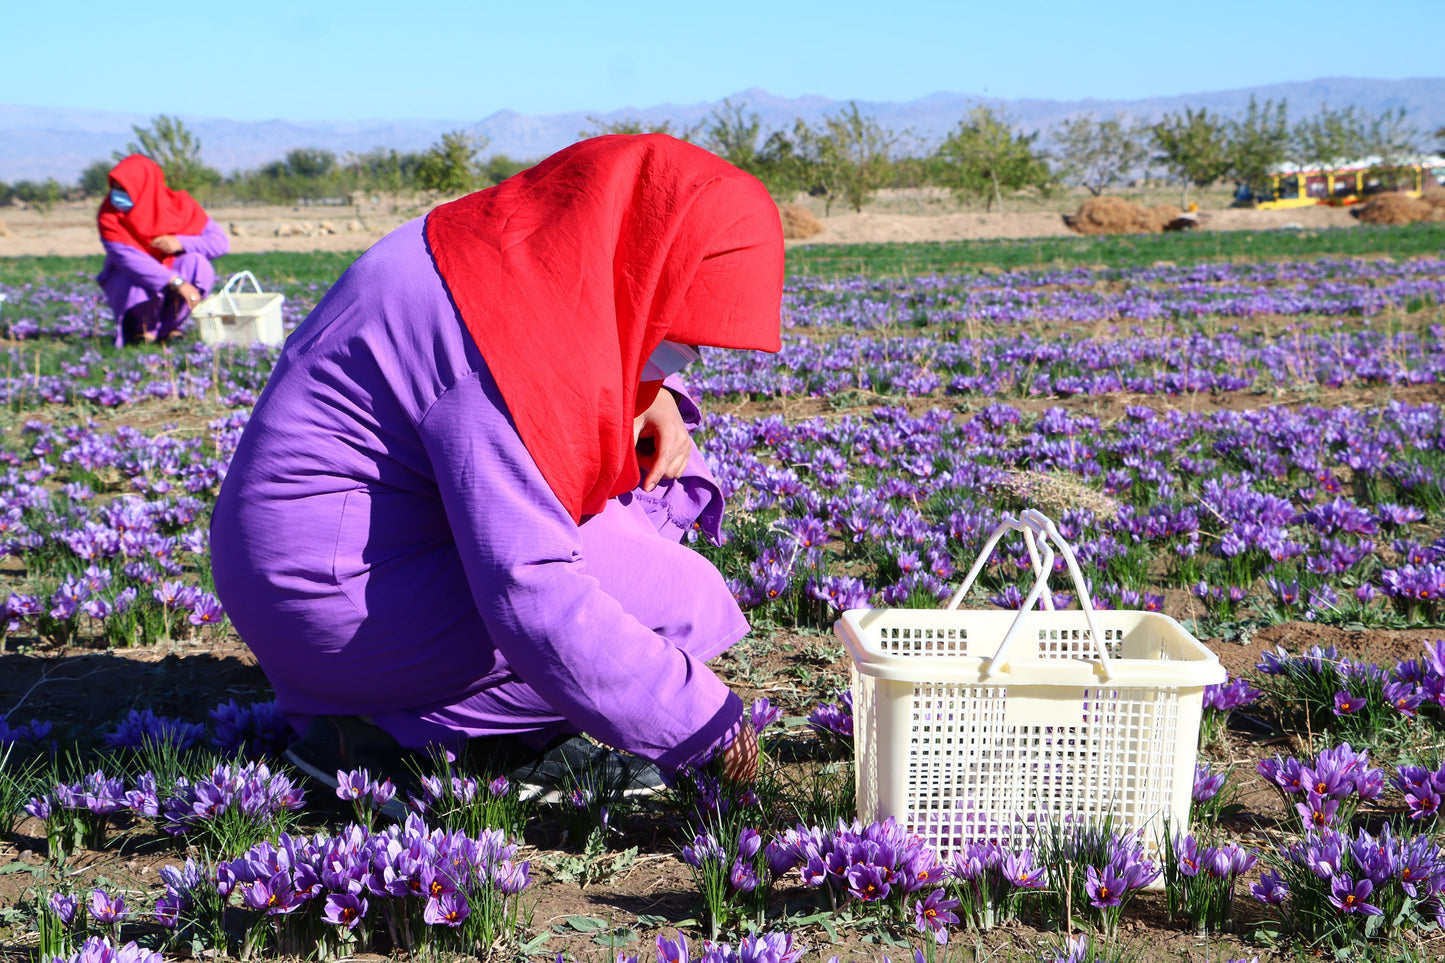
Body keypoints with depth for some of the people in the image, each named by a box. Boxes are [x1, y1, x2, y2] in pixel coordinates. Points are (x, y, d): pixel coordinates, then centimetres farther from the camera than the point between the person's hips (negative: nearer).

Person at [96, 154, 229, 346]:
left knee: (196, 263, -28)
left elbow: (220, 242, -14)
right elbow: (128, 258, -32)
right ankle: (144, 328, -2)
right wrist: (176, 282, -42)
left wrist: (181, 243, -31)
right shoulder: (109, 215, -19)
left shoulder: (178, 204, -14)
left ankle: (170, 327, -9)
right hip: (129, 277, -2)